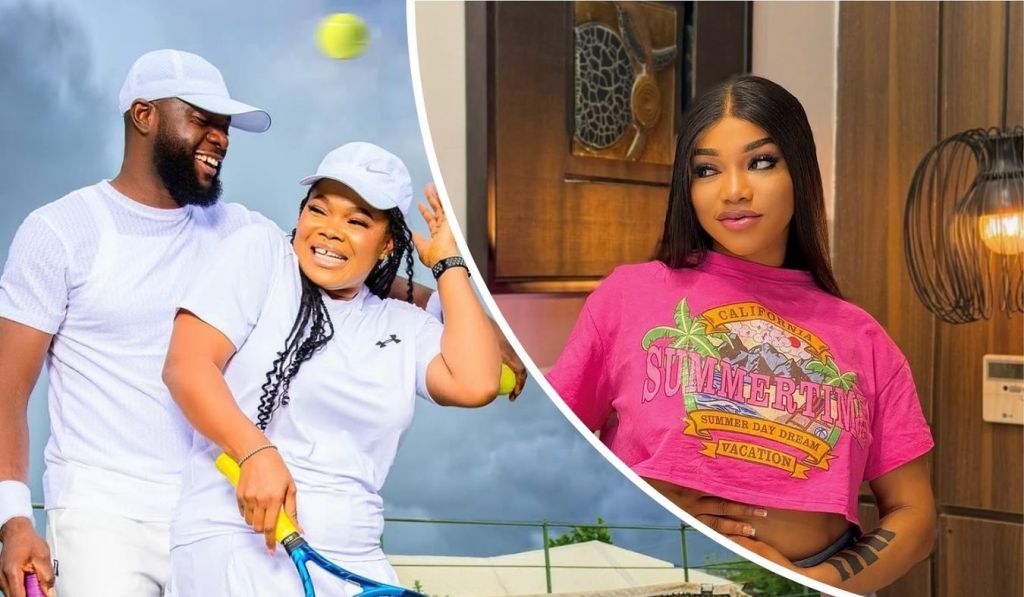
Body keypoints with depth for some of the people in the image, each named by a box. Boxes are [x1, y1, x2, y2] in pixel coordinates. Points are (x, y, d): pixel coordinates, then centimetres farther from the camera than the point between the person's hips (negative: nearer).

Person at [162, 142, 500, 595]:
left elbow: (475, 384, -5)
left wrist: (448, 264, 4)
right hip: (236, 537, -3)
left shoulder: (405, 325, 11)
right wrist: (256, 452, -23)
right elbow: (185, 365, -7)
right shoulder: (260, 252, 2)